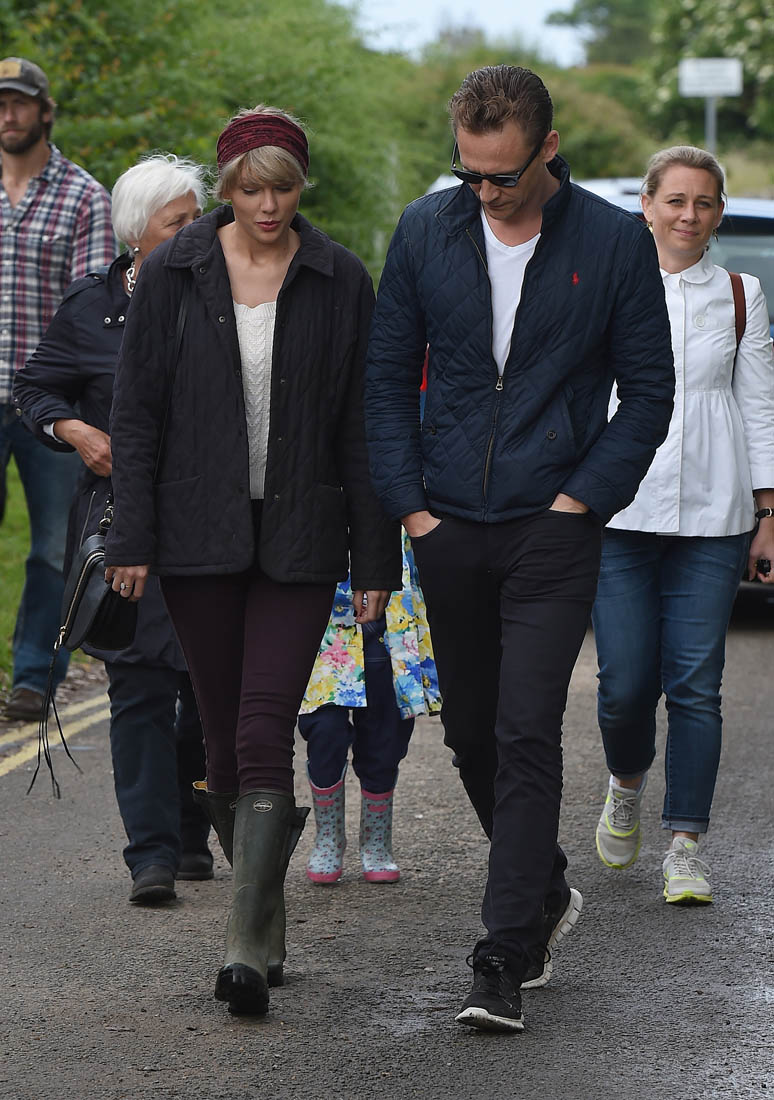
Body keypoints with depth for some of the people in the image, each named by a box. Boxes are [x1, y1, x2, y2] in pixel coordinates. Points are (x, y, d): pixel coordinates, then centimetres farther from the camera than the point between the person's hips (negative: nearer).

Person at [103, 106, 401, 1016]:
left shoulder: (339, 282, 1)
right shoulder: (173, 275, 2)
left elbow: (362, 428, 3)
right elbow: (135, 412, 3)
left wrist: (375, 560, 1)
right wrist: (131, 541, -4)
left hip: (298, 539, -1)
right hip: (199, 535, 2)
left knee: (265, 734, -12)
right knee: (225, 738, 7)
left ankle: (248, 951, -15)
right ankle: (266, 924, 25)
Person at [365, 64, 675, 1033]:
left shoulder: (614, 243, -5)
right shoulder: (426, 231, 3)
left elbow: (648, 391, 0)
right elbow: (388, 377, 9)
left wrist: (580, 499, -7)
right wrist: (409, 505, 2)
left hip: (553, 529, -4)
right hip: (449, 529, 4)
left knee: (526, 736, -12)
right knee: (471, 735, 12)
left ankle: (505, 961, -11)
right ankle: (546, 892, 35)